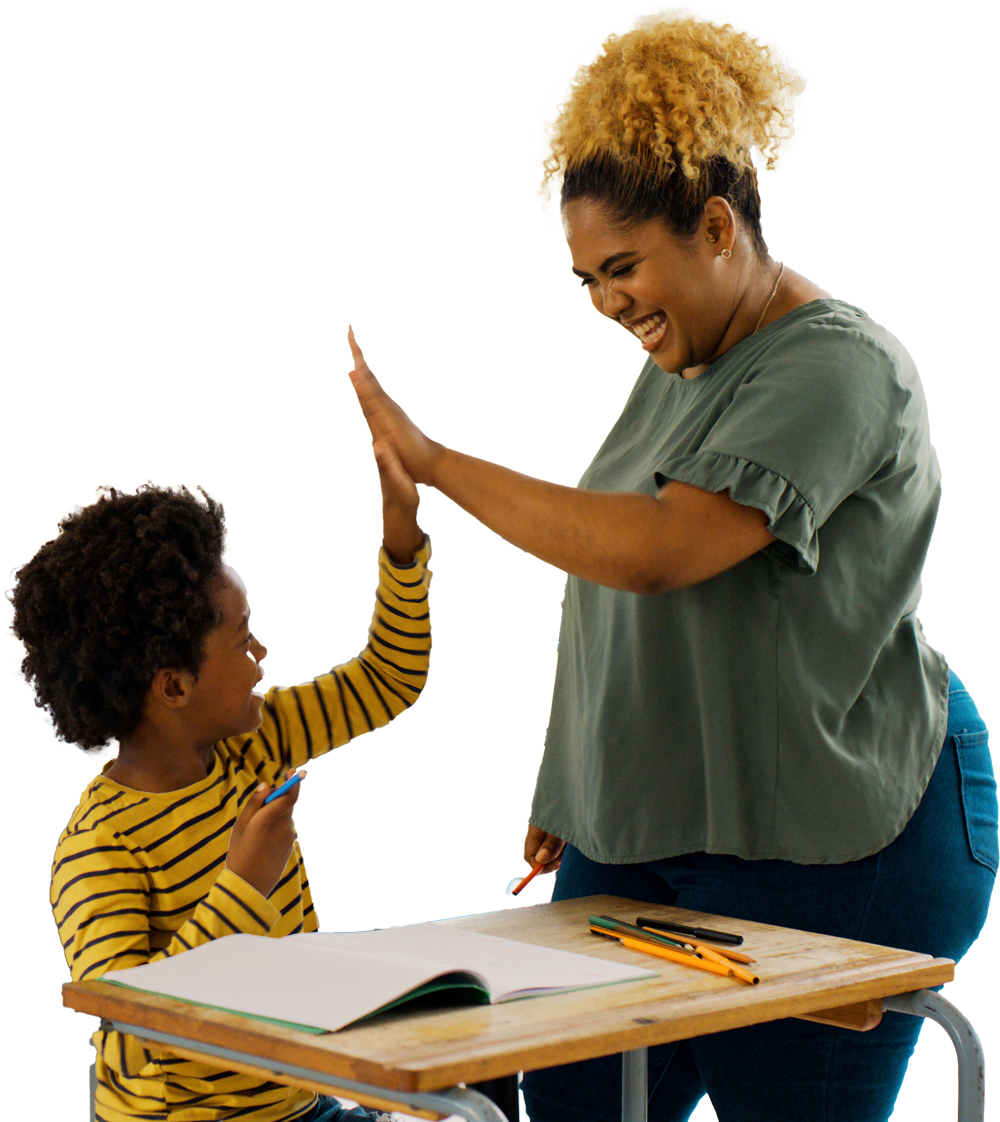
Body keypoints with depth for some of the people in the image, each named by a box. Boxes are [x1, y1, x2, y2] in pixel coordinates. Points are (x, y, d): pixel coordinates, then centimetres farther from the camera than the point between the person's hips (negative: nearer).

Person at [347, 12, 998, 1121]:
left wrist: (437, 465, -24)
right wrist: (579, 784, 19)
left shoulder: (837, 369, -18)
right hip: (651, 825, 9)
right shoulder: (677, 366, 13)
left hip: (824, 848, -8)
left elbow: (655, 551, -30)